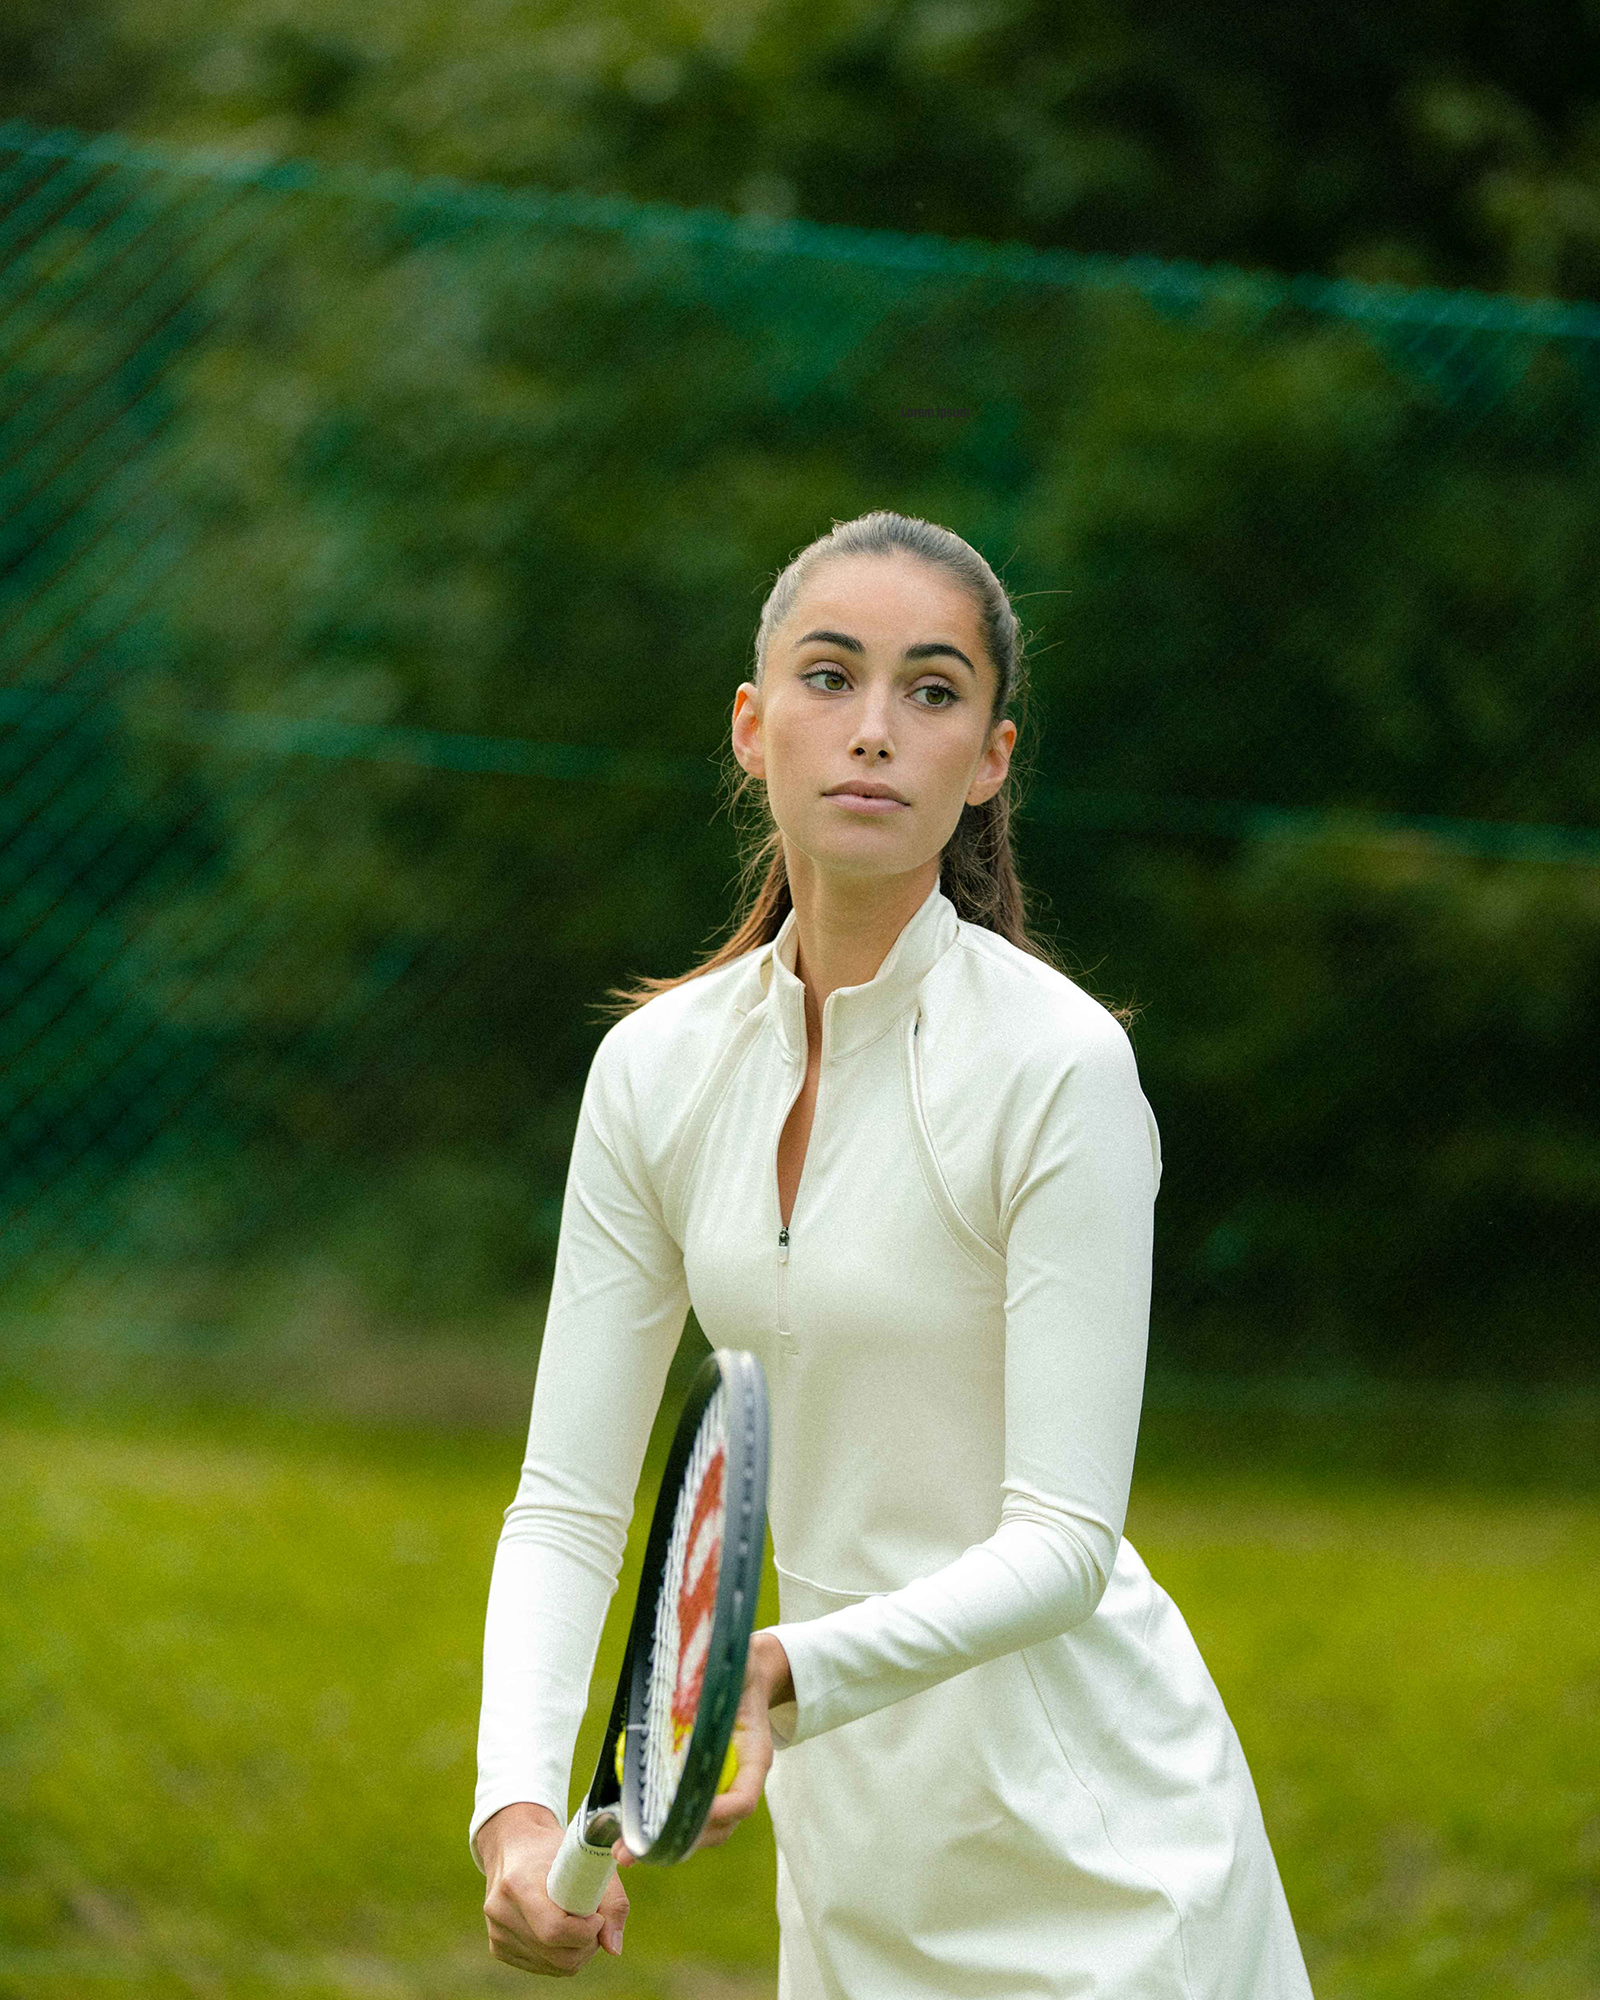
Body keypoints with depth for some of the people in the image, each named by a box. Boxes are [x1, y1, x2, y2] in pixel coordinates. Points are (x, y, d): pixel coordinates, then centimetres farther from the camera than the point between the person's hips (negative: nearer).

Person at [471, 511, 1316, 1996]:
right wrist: (518, 1802, -19)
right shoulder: (656, 1067, 0)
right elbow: (566, 1503, -2)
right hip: (844, 1851, 5)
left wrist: (786, 1675, -36)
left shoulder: (1060, 1066, -16)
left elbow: (1062, 1540, -20)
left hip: (1084, 1854, -5)